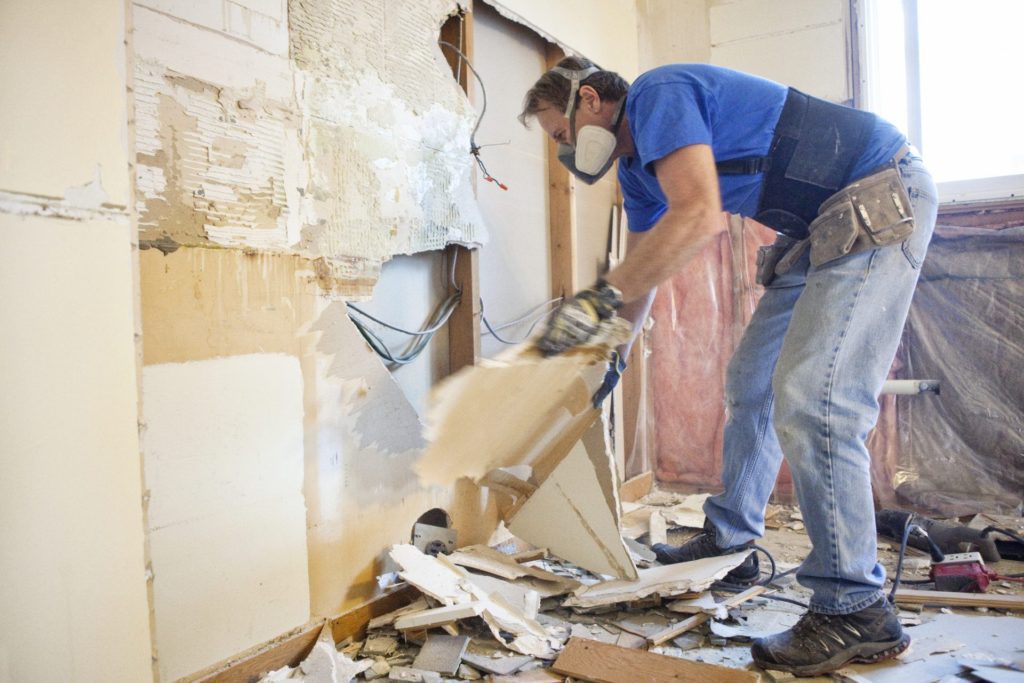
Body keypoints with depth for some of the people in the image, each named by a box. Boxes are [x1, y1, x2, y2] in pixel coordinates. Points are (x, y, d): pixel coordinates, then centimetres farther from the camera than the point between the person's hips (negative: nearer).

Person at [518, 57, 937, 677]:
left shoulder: (657, 95, -17)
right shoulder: (638, 170, 13)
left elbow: (698, 217, -31)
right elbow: (646, 266, 21)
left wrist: (599, 299, -29)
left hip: (885, 201, -10)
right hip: (827, 226, 11)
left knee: (811, 402, -19)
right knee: (752, 383, 13)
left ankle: (858, 612, -7)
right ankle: (730, 543, 26)